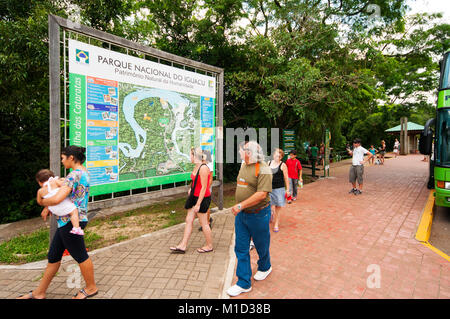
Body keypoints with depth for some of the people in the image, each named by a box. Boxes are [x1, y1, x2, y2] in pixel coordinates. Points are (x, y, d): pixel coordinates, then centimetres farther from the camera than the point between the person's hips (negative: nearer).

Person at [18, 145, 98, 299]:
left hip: (70, 222, -10)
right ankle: (39, 293, 34)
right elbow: (64, 191, 19)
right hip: (67, 222, 10)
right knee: (53, 256, 18)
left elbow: (56, 199, -28)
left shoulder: (74, 175, -20)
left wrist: (41, 201, -7)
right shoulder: (83, 172, 12)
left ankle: (91, 288, 24)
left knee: (80, 256, 6)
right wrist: (48, 206, 7)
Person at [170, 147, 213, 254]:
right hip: (194, 196, 9)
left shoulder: (203, 168, -21)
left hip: (202, 198, -9)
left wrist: (198, 204, -21)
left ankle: (209, 246, 23)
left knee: (203, 223, 4)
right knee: (189, 220, 11)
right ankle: (182, 246, 20)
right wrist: (191, 189, 14)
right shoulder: (196, 166, 7)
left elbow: (204, 187, -22)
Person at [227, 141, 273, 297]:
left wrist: (241, 205, -27)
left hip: (258, 214, -7)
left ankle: (265, 267, 46)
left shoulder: (263, 169, -18)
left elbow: (262, 194, -26)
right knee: (241, 248, 9)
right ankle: (244, 283, 22)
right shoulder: (243, 166, 7)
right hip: (241, 214, 7)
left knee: (261, 245, 16)